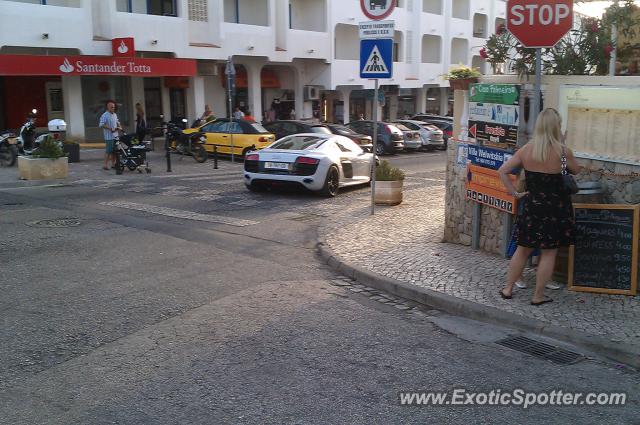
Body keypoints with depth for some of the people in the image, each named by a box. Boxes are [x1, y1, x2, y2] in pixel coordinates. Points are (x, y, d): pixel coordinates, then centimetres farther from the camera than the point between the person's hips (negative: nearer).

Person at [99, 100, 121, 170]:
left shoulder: (115, 115, 16)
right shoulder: (104, 115, -10)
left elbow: (117, 122, 28)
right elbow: (101, 125, -17)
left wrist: (119, 127, 7)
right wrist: (110, 128, -23)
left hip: (115, 136, 8)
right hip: (109, 136, -8)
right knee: (108, 151, -9)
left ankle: (113, 164, 20)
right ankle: (106, 165, -6)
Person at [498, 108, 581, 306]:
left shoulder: (526, 149, -3)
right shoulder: (562, 151, -12)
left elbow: (503, 171, -1)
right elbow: (576, 170, 7)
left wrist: (514, 193, 3)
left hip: (532, 206, 3)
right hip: (555, 207, -3)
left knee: (522, 249, 16)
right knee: (549, 253, 9)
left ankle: (508, 289, 22)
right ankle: (538, 296, 14)